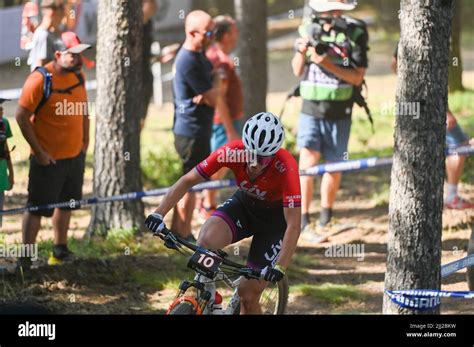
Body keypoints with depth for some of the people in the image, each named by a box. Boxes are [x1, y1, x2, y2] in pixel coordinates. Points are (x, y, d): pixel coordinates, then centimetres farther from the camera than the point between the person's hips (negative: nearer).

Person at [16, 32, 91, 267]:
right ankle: (26, 258, 6)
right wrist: (39, 152, -17)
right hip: (48, 159, -7)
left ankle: (60, 251, 34)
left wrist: (85, 139, 13)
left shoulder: (78, 76, 3)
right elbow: (22, 116, -18)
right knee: (37, 208, -1)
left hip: (75, 155, 7)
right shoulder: (40, 80, -20)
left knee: (66, 203, 18)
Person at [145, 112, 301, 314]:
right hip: (244, 204, 3)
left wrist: (279, 267, -46)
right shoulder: (232, 152, -27)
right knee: (207, 240, -29)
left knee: (248, 294, -7)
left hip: (275, 217, -3)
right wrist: (158, 214, -30)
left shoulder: (286, 168, -35)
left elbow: (293, 226, -36)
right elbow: (188, 180, -19)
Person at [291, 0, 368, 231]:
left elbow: (357, 77, -10)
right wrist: (301, 51, -12)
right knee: (307, 161, -11)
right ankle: (302, 218, -12)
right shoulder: (309, 29, 2)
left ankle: (326, 218, 26)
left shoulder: (354, 33, -8)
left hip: (338, 112, -1)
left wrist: (329, 65, -23)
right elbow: (297, 71, 8)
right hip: (311, 108, 1)